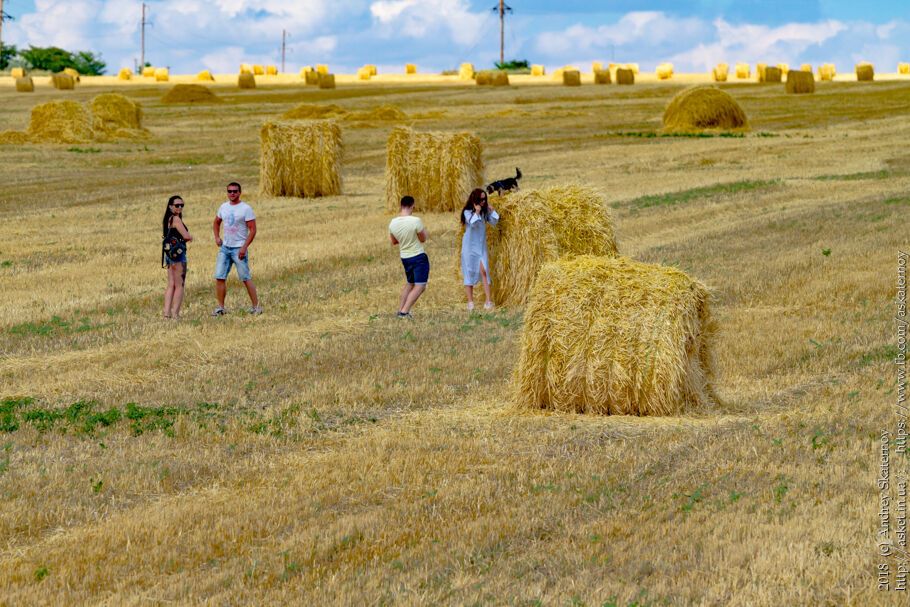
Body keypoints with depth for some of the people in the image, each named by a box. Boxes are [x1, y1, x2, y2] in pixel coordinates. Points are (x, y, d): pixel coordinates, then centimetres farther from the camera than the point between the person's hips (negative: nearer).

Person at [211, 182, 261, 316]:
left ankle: (255, 306, 4)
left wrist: (244, 247, -19)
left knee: (246, 278, -4)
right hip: (225, 247, 6)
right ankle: (221, 307, 7)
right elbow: (216, 223, 27)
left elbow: (252, 230, -12)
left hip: (239, 249, -6)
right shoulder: (223, 207, 10)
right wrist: (217, 237, 10)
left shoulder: (246, 209, -9)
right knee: (219, 278, 1)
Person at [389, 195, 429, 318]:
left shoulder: (393, 223, -4)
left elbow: (393, 242, 10)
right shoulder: (416, 221, -21)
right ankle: (404, 311, -13)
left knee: (409, 284, 23)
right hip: (419, 257, -7)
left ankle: (400, 310, 22)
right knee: (420, 286, -2)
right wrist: (424, 230, 10)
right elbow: (423, 239, -9)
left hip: (405, 257, 7)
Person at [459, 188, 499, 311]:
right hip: (470, 246, -3)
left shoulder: (484, 212, 5)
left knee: (484, 271, -11)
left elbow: (494, 222, 0)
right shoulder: (467, 212, -7)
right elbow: (472, 223, -21)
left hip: (482, 246, 3)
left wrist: (490, 210, -10)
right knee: (469, 273, 0)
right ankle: (470, 301, 3)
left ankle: (489, 300, -16)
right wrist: (477, 212, -26)